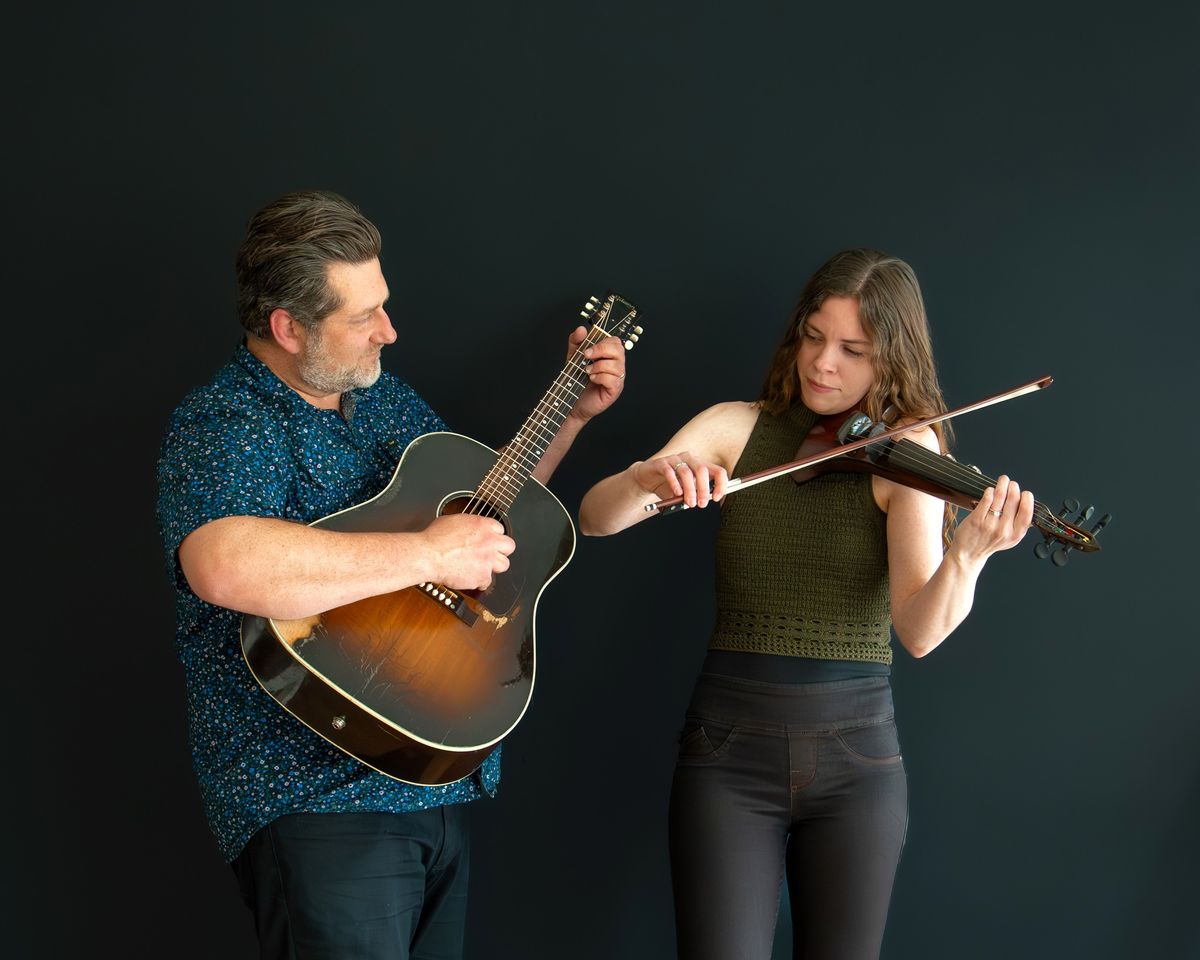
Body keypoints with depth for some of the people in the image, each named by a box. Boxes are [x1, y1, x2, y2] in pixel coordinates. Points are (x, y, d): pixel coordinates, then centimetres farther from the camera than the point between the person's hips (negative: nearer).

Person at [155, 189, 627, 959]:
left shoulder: (385, 398, 12)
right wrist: (426, 555, -31)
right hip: (317, 802, -8)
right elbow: (226, 567, -38)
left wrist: (573, 413, 17)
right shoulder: (221, 426, -16)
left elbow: (489, 505, 29)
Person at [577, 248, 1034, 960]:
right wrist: (647, 477, -28)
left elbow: (921, 631, -16)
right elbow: (595, 519, -7)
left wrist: (968, 557, -36)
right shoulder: (735, 427, 2)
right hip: (729, 746, 0)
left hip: (858, 756, 0)